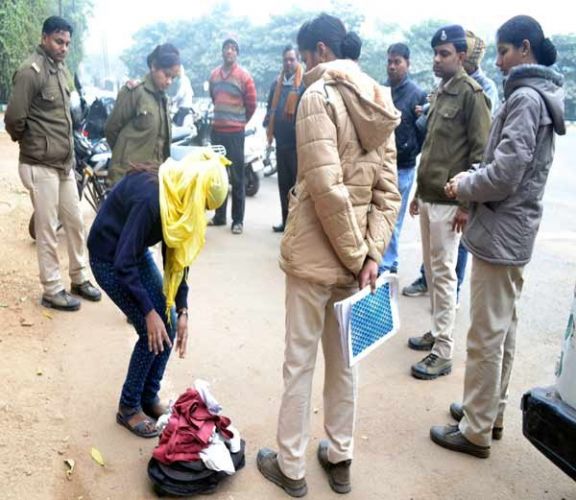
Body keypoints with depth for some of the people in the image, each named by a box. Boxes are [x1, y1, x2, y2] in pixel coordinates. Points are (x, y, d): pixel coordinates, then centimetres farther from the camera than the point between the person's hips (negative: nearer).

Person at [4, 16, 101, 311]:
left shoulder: (61, 69, 12)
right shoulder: (31, 71, -15)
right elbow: (14, 117, -19)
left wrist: (67, 147, 13)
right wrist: (29, 142, -2)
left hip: (65, 163, 8)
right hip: (41, 165, -8)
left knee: (75, 223, 14)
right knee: (47, 230, 0)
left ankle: (79, 279, 29)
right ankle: (52, 291, 11)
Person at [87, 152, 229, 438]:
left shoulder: (179, 195, -9)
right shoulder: (149, 198, -35)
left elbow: (177, 254, -3)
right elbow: (124, 263, -31)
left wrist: (182, 310, -7)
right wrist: (149, 312, -26)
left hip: (138, 253, 8)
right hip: (109, 259, -8)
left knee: (168, 325, 2)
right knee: (152, 332, -11)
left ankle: (149, 397, 20)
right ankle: (128, 408, 8)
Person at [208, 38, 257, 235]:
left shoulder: (244, 76, -6)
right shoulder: (214, 74, 9)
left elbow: (251, 104, -2)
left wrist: (241, 122, 9)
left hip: (235, 131, -5)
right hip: (216, 130, 6)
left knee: (237, 177, -4)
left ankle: (238, 220, 0)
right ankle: (219, 215, 21)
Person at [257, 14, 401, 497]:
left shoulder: (319, 95, -13)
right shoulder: (380, 104, 9)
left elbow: (326, 188, -23)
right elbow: (388, 192, 3)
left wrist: (355, 255, -15)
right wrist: (371, 254, -2)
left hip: (315, 253, -7)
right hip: (355, 257, 7)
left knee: (300, 362, 8)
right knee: (343, 358, 19)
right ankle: (340, 459, 34)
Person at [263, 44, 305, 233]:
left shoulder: (305, 84, -8)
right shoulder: (277, 83, 14)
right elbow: (270, 107, 21)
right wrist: (268, 128, 9)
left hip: (298, 142, -7)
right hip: (281, 141, 7)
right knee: (283, 183, 12)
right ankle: (286, 221, 22)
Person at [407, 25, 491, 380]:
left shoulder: (471, 93, -10)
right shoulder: (439, 93, 15)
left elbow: (480, 152, -15)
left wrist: (467, 203, -17)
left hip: (449, 202, -8)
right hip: (428, 197, 8)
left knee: (444, 275, -4)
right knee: (431, 271, 15)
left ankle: (443, 354, 4)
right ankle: (437, 332, 29)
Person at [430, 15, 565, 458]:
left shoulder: (525, 98, -16)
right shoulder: (541, 96, 15)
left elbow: (505, 173, -23)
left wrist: (463, 187, -7)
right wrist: (472, 182, 5)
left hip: (500, 233, -10)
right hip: (515, 231, 10)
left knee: (486, 336, -2)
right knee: (503, 329, 17)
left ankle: (476, 431, 10)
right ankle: (491, 412, 30)